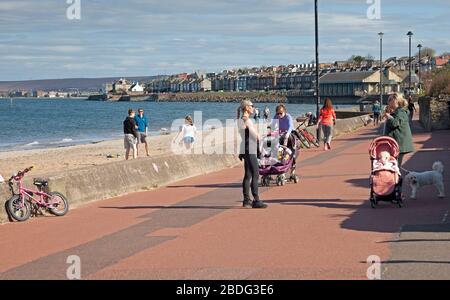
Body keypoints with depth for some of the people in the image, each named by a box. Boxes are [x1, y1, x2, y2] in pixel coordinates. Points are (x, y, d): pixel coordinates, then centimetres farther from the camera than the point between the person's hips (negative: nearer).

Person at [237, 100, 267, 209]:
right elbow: (256, 136, -17)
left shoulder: (241, 119, 15)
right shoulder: (246, 120, -16)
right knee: (255, 175, -9)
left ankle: (246, 200, 15)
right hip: (249, 150, -10)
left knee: (248, 175, 12)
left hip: (246, 150, 10)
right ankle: (256, 200, -10)